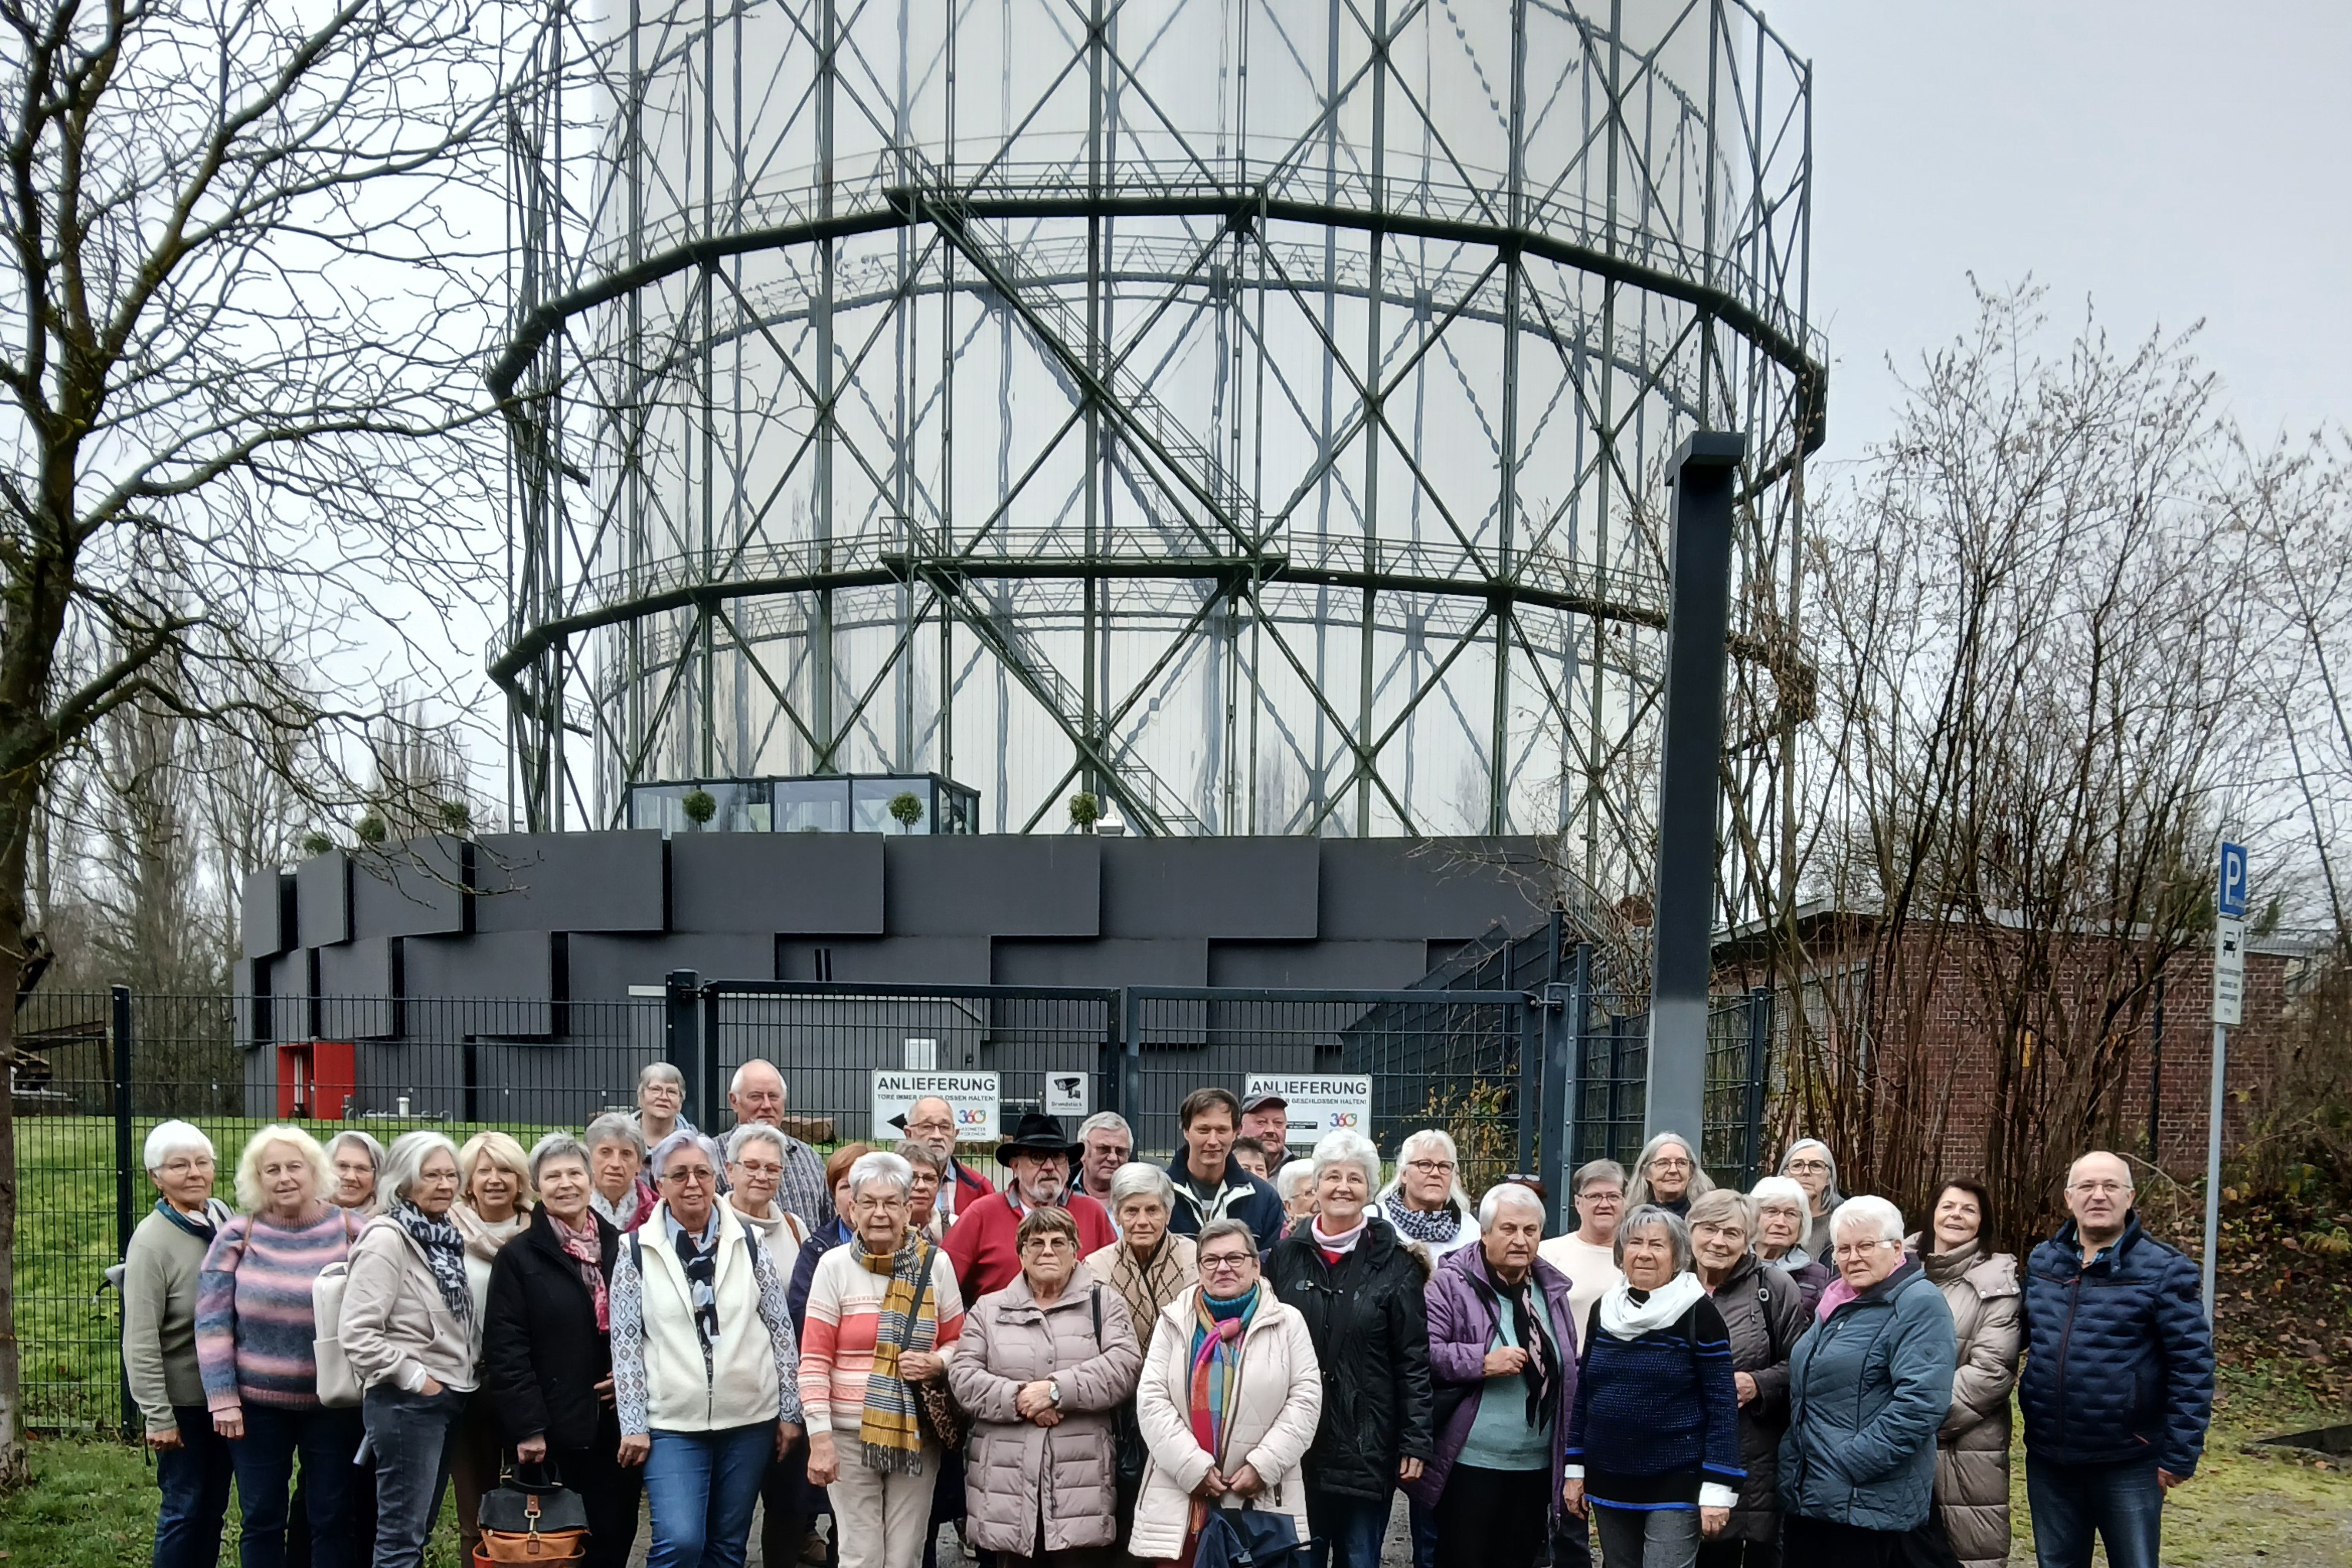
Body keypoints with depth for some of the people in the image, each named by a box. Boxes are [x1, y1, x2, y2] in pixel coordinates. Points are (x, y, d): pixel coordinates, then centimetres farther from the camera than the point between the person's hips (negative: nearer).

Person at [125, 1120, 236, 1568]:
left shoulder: (222, 1215, 0)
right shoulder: (152, 1240, -18)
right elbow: (141, 1341, -17)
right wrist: (158, 1417, -17)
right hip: (182, 1398, -6)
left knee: (215, 1502, 16)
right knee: (184, 1506, 2)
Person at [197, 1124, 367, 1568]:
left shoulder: (352, 1231, -4)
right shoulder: (238, 1235, -3)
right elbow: (212, 1321, -3)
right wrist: (221, 1396, -9)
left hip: (333, 1402, -1)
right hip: (256, 1403, 1)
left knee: (332, 1519, 8)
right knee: (261, 1519, 12)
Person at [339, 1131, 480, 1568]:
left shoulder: (444, 1237, 12)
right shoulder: (387, 1239, -14)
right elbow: (358, 1334, -21)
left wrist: (470, 1368, 12)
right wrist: (415, 1377, -17)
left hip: (449, 1398, 9)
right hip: (406, 1403, -9)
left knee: (419, 1530, 15)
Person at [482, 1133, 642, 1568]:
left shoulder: (620, 1248, 11)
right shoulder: (519, 1257, -2)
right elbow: (505, 1350, -8)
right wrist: (527, 1427, -13)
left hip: (619, 1426, 4)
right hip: (557, 1433, -4)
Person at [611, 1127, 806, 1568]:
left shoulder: (747, 1243, 3)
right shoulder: (636, 1251, -1)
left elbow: (782, 1331, 6)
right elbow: (625, 1343, -1)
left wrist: (790, 1411, 4)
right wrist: (632, 1425, -4)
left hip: (749, 1420, 2)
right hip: (672, 1424, -2)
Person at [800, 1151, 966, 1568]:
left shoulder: (935, 1263, 2)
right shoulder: (834, 1265, -3)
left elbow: (957, 1341, 13)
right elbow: (814, 1360, -4)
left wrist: (936, 1364, -9)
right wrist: (820, 1437, -10)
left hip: (917, 1434, 2)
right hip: (850, 1435, -2)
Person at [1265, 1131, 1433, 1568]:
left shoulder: (1394, 1263, -2)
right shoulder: (1285, 1256, 4)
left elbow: (1414, 1359, -3)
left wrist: (1416, 1440, -7)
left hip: (1367, 1442, -2)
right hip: (1295, 1439, 2)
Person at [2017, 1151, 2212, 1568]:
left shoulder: (2163, 1269, -10)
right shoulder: (2041, 1262, 5)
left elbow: (2192, 1365, -11)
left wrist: (2180, 1453, -12)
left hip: (2128, 1464, -5)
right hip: (2047, 1460, 5)